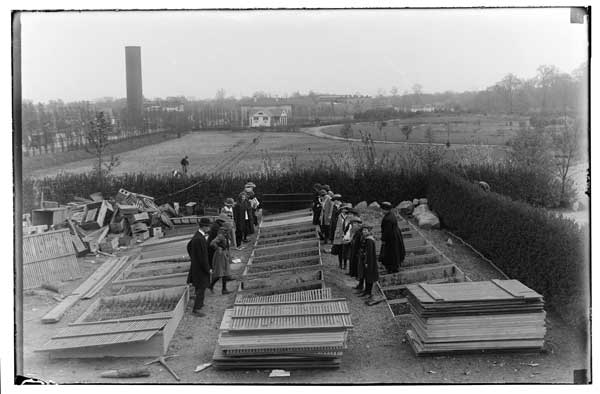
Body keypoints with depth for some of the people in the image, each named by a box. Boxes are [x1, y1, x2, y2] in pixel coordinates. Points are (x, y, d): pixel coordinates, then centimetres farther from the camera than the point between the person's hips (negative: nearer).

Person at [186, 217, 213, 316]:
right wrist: (208, 269, -19)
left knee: (198, 286, 24)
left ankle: (199, 303, 39)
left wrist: (193, 258, 27)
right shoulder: (200, 239, -28)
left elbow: (189, 246, 20)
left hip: (195, 265, 10)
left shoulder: (196, 235, 3)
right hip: (200, 267, -10)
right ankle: (196, 308, -1)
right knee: (201, 287, -4)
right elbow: (203, 256, -27)